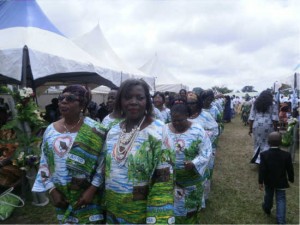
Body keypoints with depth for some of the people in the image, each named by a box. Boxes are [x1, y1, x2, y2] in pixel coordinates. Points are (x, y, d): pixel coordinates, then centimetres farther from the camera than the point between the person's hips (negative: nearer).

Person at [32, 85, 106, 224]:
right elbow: (44, 163, 6)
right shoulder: (51, 130, 1)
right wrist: (52, 190, 0)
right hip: (61, 194, 4)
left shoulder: (94, 130, -12)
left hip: (87, 193, -3)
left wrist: (92, 190, -14)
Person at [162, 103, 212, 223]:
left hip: (191, 179, -1)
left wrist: (194, 164, -24)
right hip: (169, 178, 2)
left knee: (190, 208, 18)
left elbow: (206, 152, -11)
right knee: (171, 208, 15)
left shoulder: (197, 130, -12)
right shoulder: (165, 130, -5)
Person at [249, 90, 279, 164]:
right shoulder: (273, 105, 1)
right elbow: (275, 118, -5)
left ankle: (257, 159, 20)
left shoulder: (255, 104, 8)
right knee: (266, 143, 6)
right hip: (268, 126, -2)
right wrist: (275, 129, 1)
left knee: (258, 142, 14)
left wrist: (250, 128, 7)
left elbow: (251, 117, 4)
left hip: (257, 125, 3)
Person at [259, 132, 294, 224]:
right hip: (281, 182, 0)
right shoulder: (286, 155, -16)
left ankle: (267, 209, 48)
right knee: (281, 200, 9)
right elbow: (290, 169, -6)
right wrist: (291, 179, 12)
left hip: (268, 182, 1)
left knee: (268, 196, 23)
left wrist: (260, 182, -8)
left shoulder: (264, 155, -20)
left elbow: (262, 170, -17)